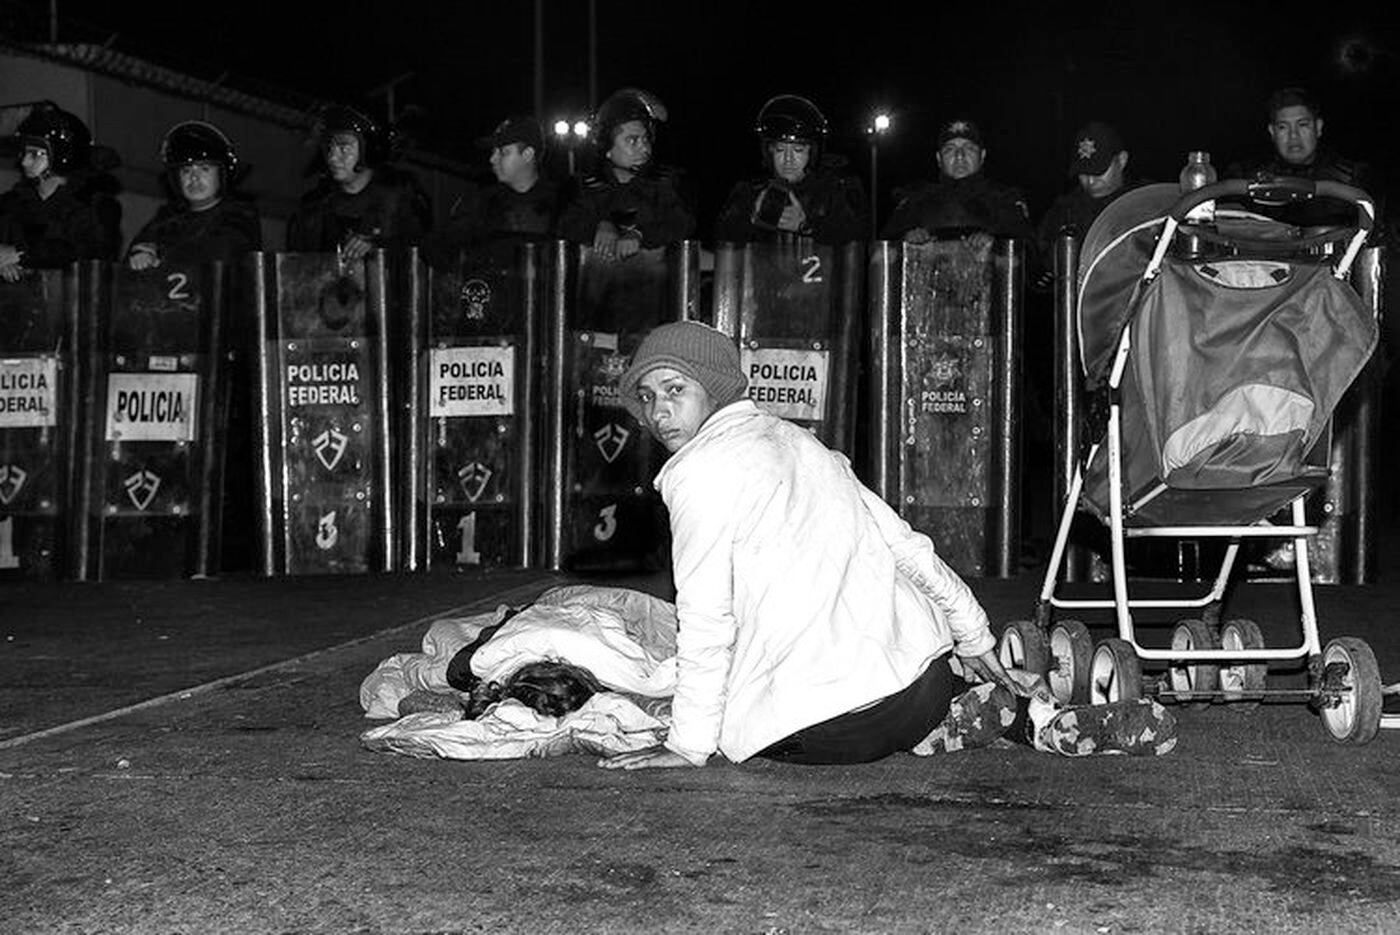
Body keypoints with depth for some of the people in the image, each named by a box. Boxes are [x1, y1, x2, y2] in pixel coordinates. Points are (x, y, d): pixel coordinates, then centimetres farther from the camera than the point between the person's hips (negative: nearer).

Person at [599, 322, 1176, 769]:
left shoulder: (701, 470, -4)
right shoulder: (793, 437, 19)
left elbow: (706, 619, -10)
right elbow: (907, 545, 19)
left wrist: (687, 747, -4)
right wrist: (975, 638, 26)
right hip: (923, 672, 9)